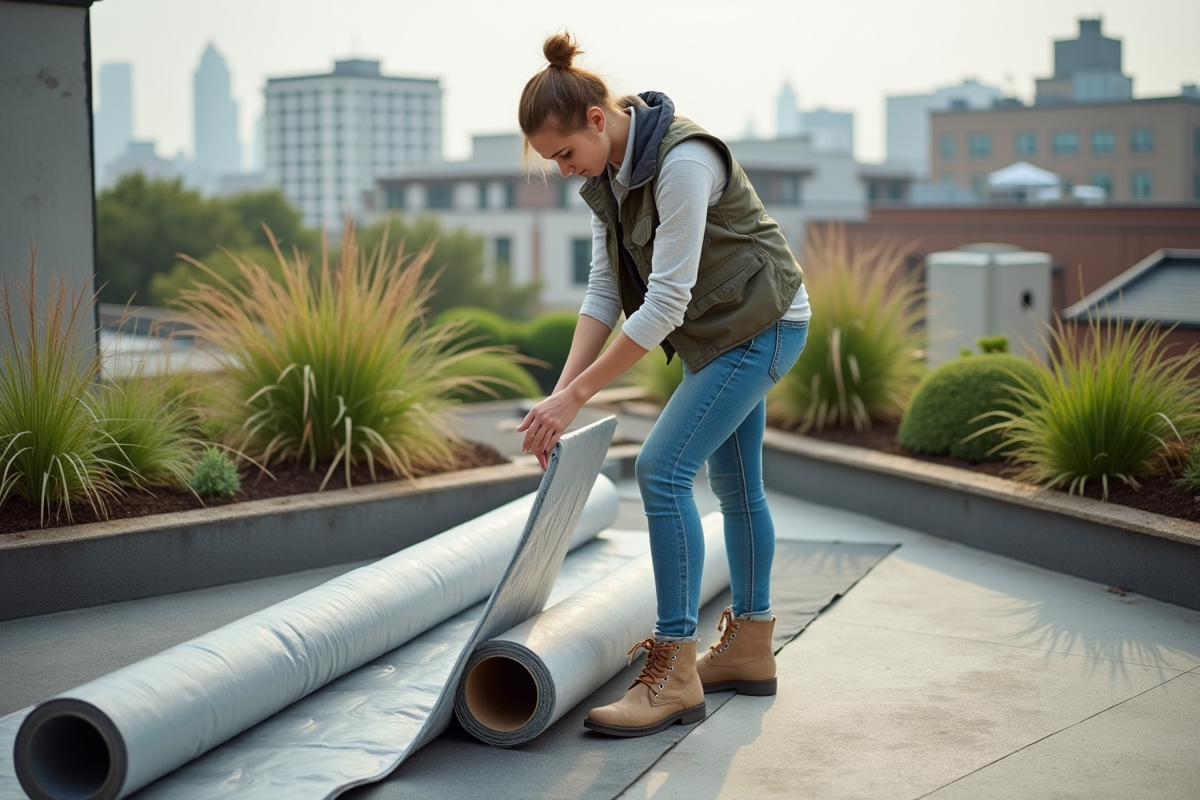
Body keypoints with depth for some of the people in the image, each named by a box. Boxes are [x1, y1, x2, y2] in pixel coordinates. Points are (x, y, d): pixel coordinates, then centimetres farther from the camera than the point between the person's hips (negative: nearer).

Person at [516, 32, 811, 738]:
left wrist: (577, 395, -27)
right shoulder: (609, 174, -1)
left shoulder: (682, 162, -29)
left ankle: (674, 674, -12)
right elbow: (605, 290, 1)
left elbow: (666, 302, -29)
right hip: (722, 330, 9)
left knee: (663, 468, -17)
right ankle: (749, 650, 30)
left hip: (760, 324, -9)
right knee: (735, 481, 16)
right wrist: (563, 391, -9)